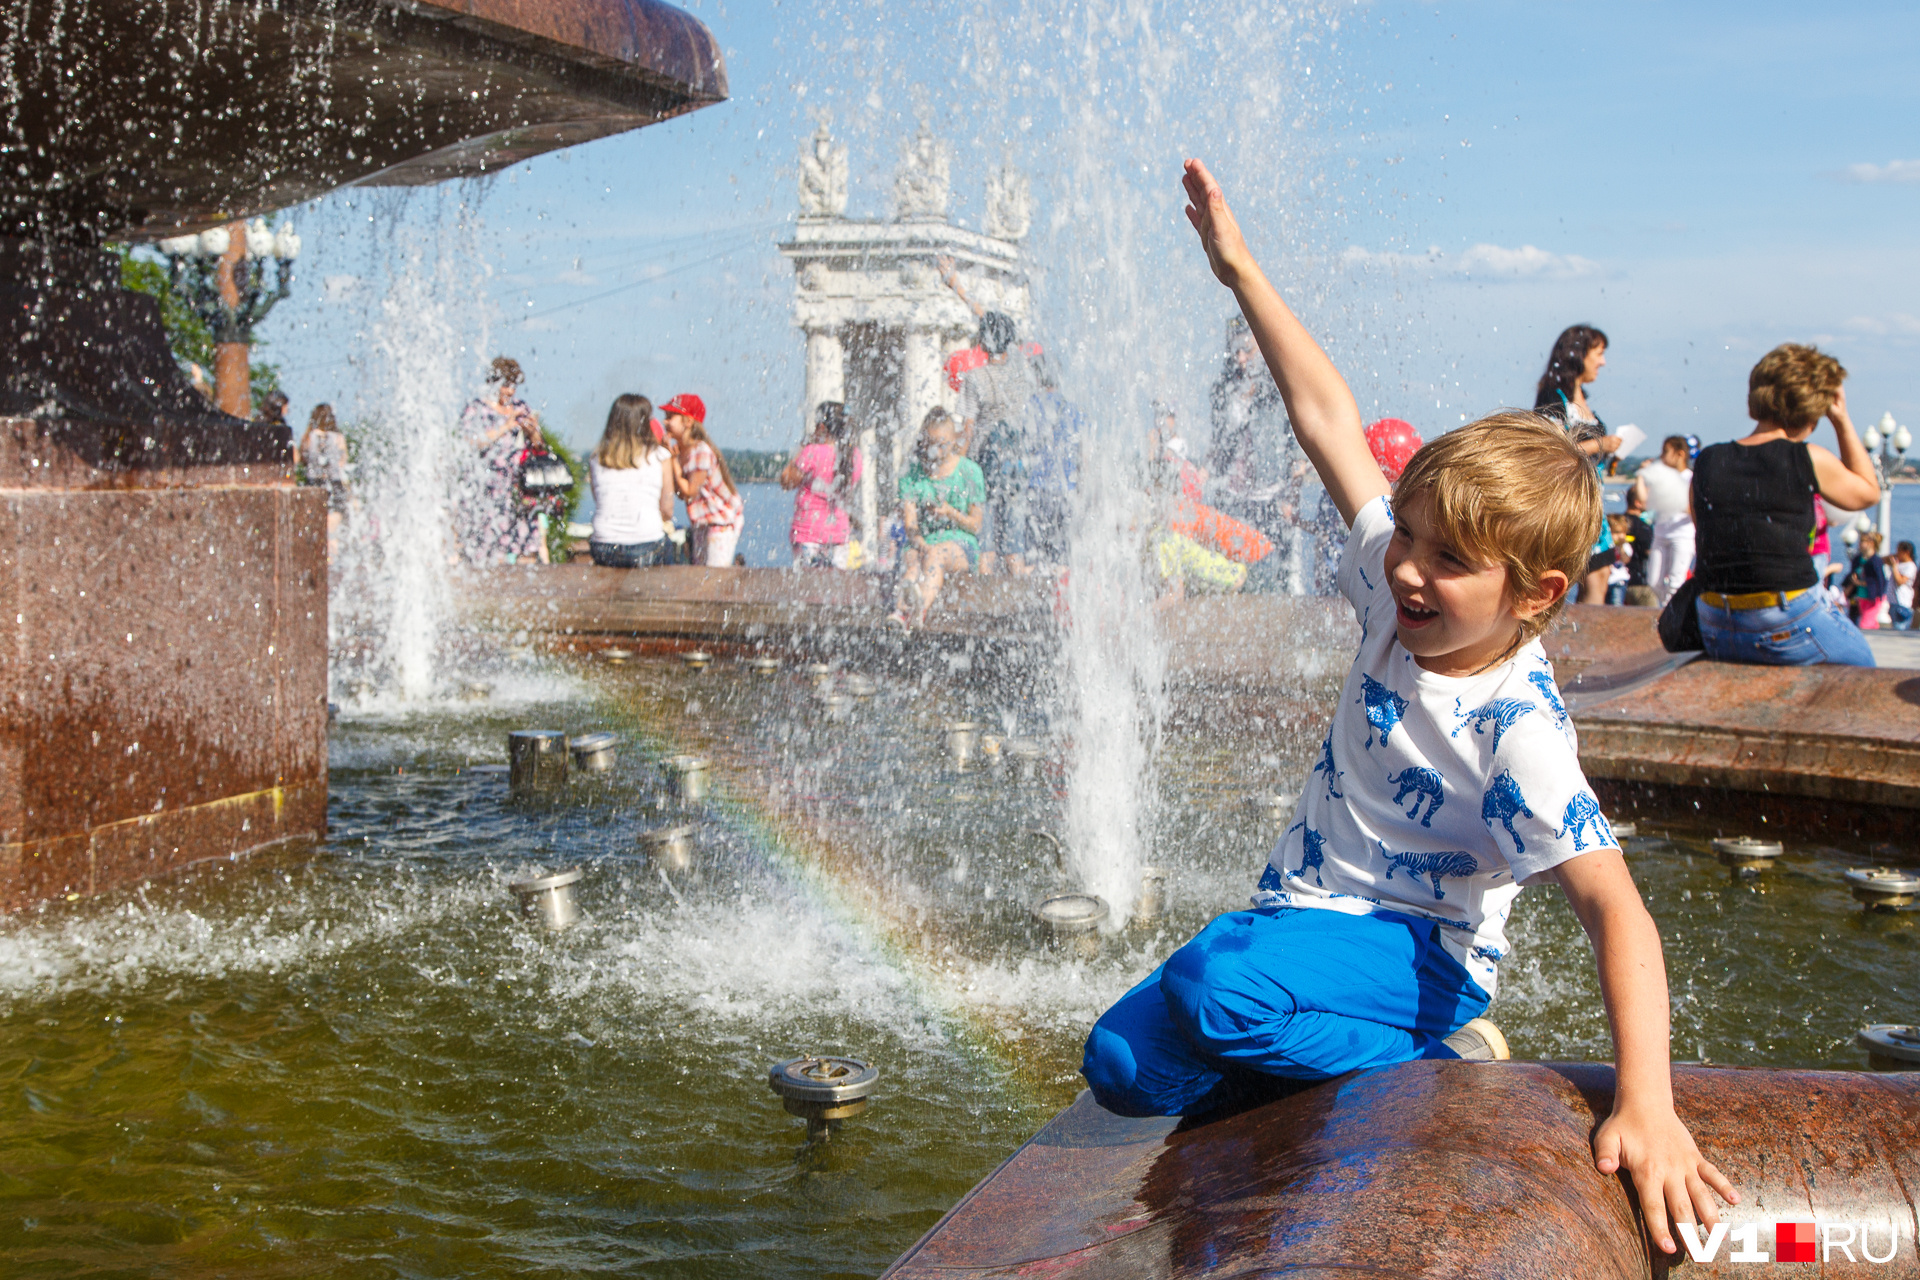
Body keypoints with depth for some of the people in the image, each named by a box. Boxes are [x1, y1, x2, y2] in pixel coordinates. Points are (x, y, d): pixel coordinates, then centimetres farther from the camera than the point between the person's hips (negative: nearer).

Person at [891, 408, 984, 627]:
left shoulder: (970, 471, 4)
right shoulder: (912, 474, 9)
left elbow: (975, 525, 1)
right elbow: (909, 522, 0)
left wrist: (951, 513, -20)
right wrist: (920, 542, -23)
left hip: (960, 545, -2)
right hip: (921, 542, 2)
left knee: (937, 553, -37)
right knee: (912, 558, -34)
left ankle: (919, 612, -65)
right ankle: (901, 611, -66)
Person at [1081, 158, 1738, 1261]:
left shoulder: (1519, 729, -26)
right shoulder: (1404, 597, -6)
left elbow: (1616, 908, -33)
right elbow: (1329, 419, -2)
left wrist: (1648, 1107, -43)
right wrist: (1240, 268, 1)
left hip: (1415, 948, -7)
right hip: (1313, 915, 7)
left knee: (1214, 986, -35)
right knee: (1125, 1069, -2)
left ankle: (1443, 1065, -12)